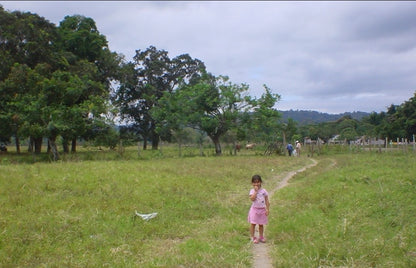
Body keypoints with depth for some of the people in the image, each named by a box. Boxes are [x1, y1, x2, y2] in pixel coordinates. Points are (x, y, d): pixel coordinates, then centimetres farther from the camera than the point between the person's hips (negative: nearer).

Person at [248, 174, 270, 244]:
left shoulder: (264, 191, 0)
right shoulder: (252, 191, -7)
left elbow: (267, 201, 3)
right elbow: (252, 199, -25)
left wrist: (267, 209, -3)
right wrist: (256, 191, -23)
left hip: (262, 210, 2)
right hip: (255, 209, -2)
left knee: (261, 224, 12)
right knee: (253, 224, 1)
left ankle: (261, 237, 25)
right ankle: (253, 237, 13)